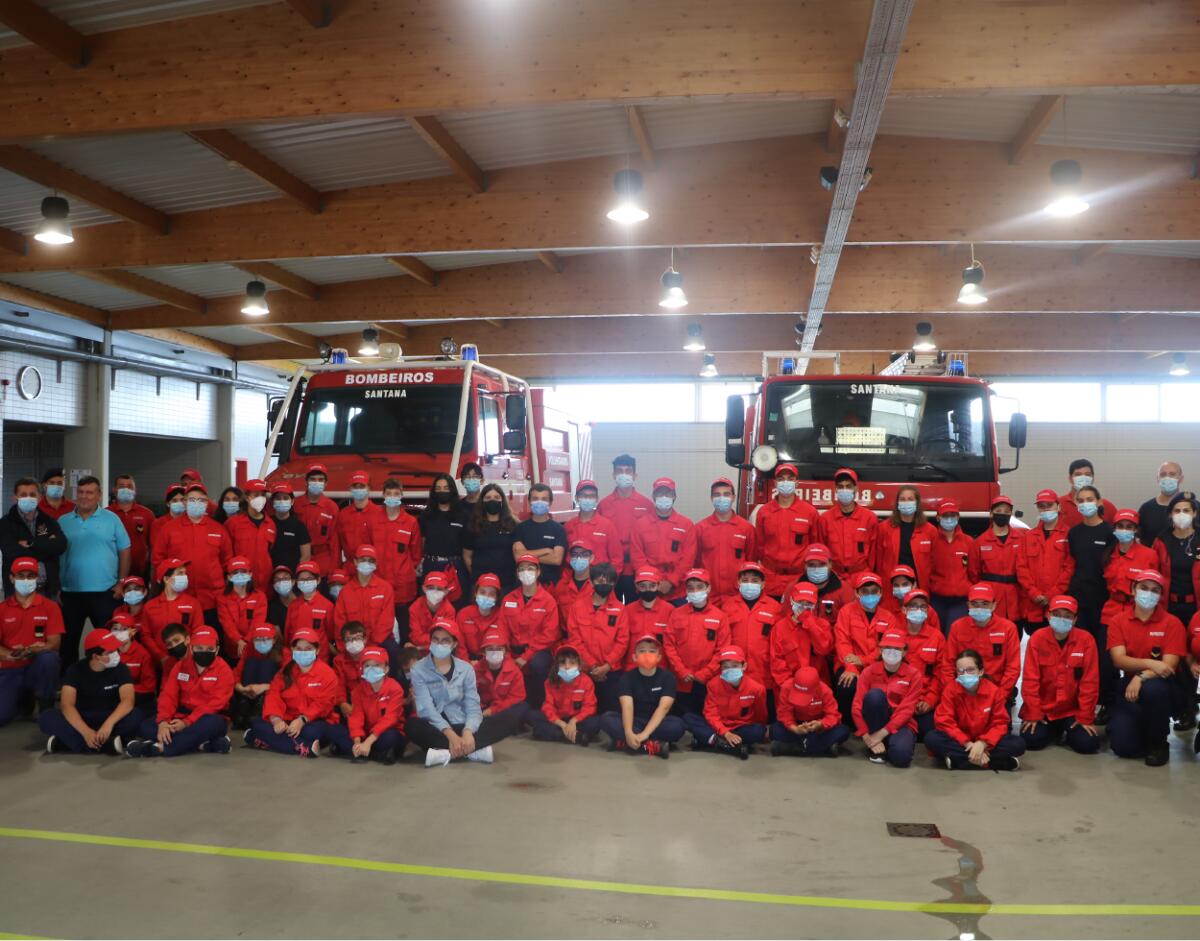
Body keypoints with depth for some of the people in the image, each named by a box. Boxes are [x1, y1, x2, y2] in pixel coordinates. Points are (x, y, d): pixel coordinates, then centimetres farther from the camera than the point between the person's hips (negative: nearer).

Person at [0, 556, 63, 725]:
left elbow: (54, 643, -10)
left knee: (49, 657, -38)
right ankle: (21, 697, 14)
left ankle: (46, 707, -14)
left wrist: (31, 651, -30)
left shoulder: (50, 606, -2)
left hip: (38, 667, -1)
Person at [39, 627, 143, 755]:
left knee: (136, 715, -31)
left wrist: (109, 724, -43)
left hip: (110, 718, 0)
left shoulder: (120, 669, -10)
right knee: (46, 717, -26)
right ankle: (106, 744, -35)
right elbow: (66, 705, -21)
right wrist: (86, 732, -37)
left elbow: (128, 701, -24)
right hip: (81, 719, 1)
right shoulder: (76, 669, -10)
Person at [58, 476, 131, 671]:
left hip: (105, 591, -2)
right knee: (69, 639, 11)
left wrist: (122, 582, -3)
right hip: (71, 592, 2)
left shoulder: (111, 519, 2)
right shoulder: (63, 521, 7)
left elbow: (124, 551, 3)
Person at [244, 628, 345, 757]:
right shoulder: (285, 671, 9)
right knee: (257, 723, -19)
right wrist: (276, 719, -23)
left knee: (311, 732, -38)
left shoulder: (327, 673, -5)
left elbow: (323, 703, -14)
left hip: (315, 722, -5)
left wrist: (302, 720, -27)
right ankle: (305, 747, -31)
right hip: (288, 722, 5)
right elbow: (273, 695, -4)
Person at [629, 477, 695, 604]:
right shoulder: (641, 523, 4)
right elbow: (636, 555, 0)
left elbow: (688, 558, -2)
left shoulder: (687, 524, 4)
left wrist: (671, 582, -11)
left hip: (677, 591, 0)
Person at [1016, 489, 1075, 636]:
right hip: (1032, 605, 4)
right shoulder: (1029, 536, 14)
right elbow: (1021, 567, 7)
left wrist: (1052, 595, -10)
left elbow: (1070, 568, -6)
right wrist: (1034, 593, -5)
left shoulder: (1068, 534, 1)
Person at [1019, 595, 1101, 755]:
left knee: (1088, 744, -19)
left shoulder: (1086, 639, -10)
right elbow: (1030, 678, -9)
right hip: (1043, 708, 0)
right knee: (1031, 741, -19)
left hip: (1073, 709, 0)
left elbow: (1089, 681, -9)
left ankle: (1066, 732, 17)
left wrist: (1085, 717, -10)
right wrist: (1032, 714, -11)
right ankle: (1054, 730, 17)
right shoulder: (1037, 638, -10)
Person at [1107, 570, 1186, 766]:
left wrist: (1142, 677, -31)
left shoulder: (1172, 623, -6)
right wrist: (1150, 664, -29)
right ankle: (1143, 727, 24)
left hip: (1161, 686, -1)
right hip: (1129, 685, 2)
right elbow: (1119, 659, -12)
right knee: (1123, 746, -15)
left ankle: (1158, 742, -11)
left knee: (1152, 689, -40)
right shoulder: (1118, 621, 0)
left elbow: (1169, 665, -15)